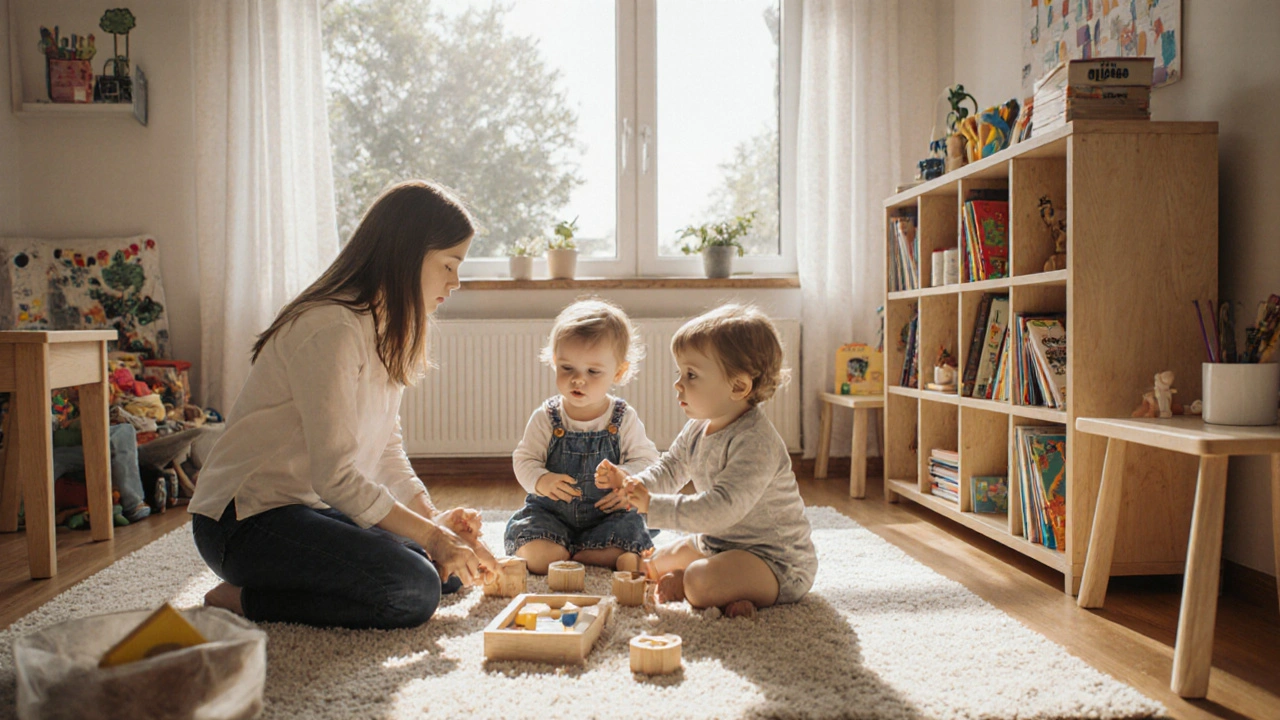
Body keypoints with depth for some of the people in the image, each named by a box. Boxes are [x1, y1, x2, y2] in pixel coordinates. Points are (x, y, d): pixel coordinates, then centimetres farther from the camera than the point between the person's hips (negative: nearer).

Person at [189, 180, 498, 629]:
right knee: (415, 589, -24)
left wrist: (435, 519, -6)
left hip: (313, 509, 10)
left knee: (449, 569, 3)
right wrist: (432, 536, -21)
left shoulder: (387, 331, 9)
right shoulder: (332, 329, -22)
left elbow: (387, 454, 8)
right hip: (243, 521, -10)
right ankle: (241, 601, -9)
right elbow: (335, 476, -26)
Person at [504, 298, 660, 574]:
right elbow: (524, 459, -3)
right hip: (551, 513, 0)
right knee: (537, 556, -24)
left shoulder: (624, 419, -5)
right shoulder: (545, 418, -5)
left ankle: (570, 556, -5)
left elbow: (645, 458, 0)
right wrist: (541, 480, -25)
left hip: (609, 513, 0)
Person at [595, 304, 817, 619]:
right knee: (658, 564, 17)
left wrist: (654, 506, -33)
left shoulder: (755, 443, -29)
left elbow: (720, 509, -36)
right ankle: (730, 590, 6)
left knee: (701, 582, -32)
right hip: (718, 543, 10)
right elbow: (669, 470, 11)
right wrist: (631, 482, -10)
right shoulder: (697, 429, 1)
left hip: (776, 560, -9)